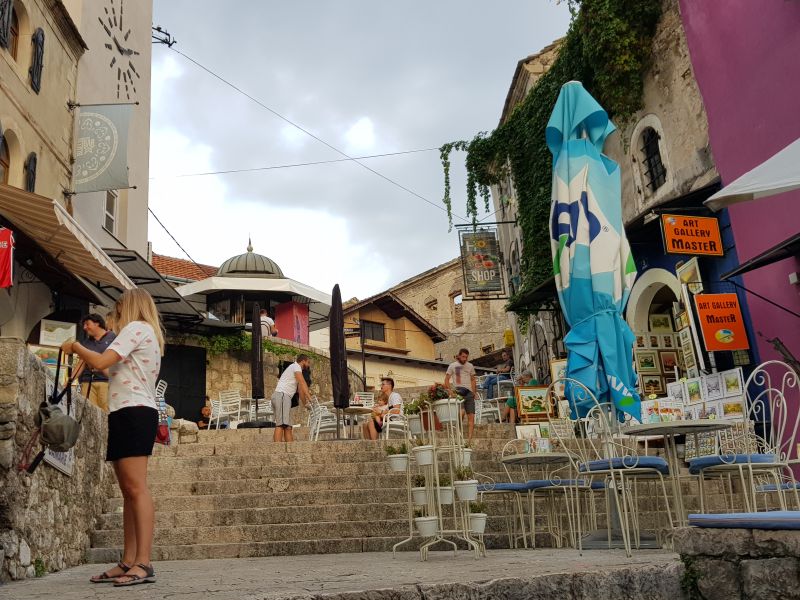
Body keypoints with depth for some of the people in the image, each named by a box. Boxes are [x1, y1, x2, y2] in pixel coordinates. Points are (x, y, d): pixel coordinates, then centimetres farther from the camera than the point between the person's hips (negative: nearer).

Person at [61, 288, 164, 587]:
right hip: (131, 414, 10)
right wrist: (87, 360, 26)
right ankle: (128, 563, 6)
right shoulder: (149, 335, 25)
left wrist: (75, 346, 1)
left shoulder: (136, 328, -4)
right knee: (129, 491, 5)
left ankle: (143, 563, -19)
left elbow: (100, 361, -15)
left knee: (136, 487, -15)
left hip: (133, 412, -10)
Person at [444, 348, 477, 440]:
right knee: (461, 411, -25)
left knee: (471, 416, -4)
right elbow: (446, 380, 6)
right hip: (457, 391, -4)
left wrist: (474, 392, 13)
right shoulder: (452, 365, 6)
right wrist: (451, 391, -7)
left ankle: (469, 437, -1)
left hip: (469, 392, 4)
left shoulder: (470, 366, 17)